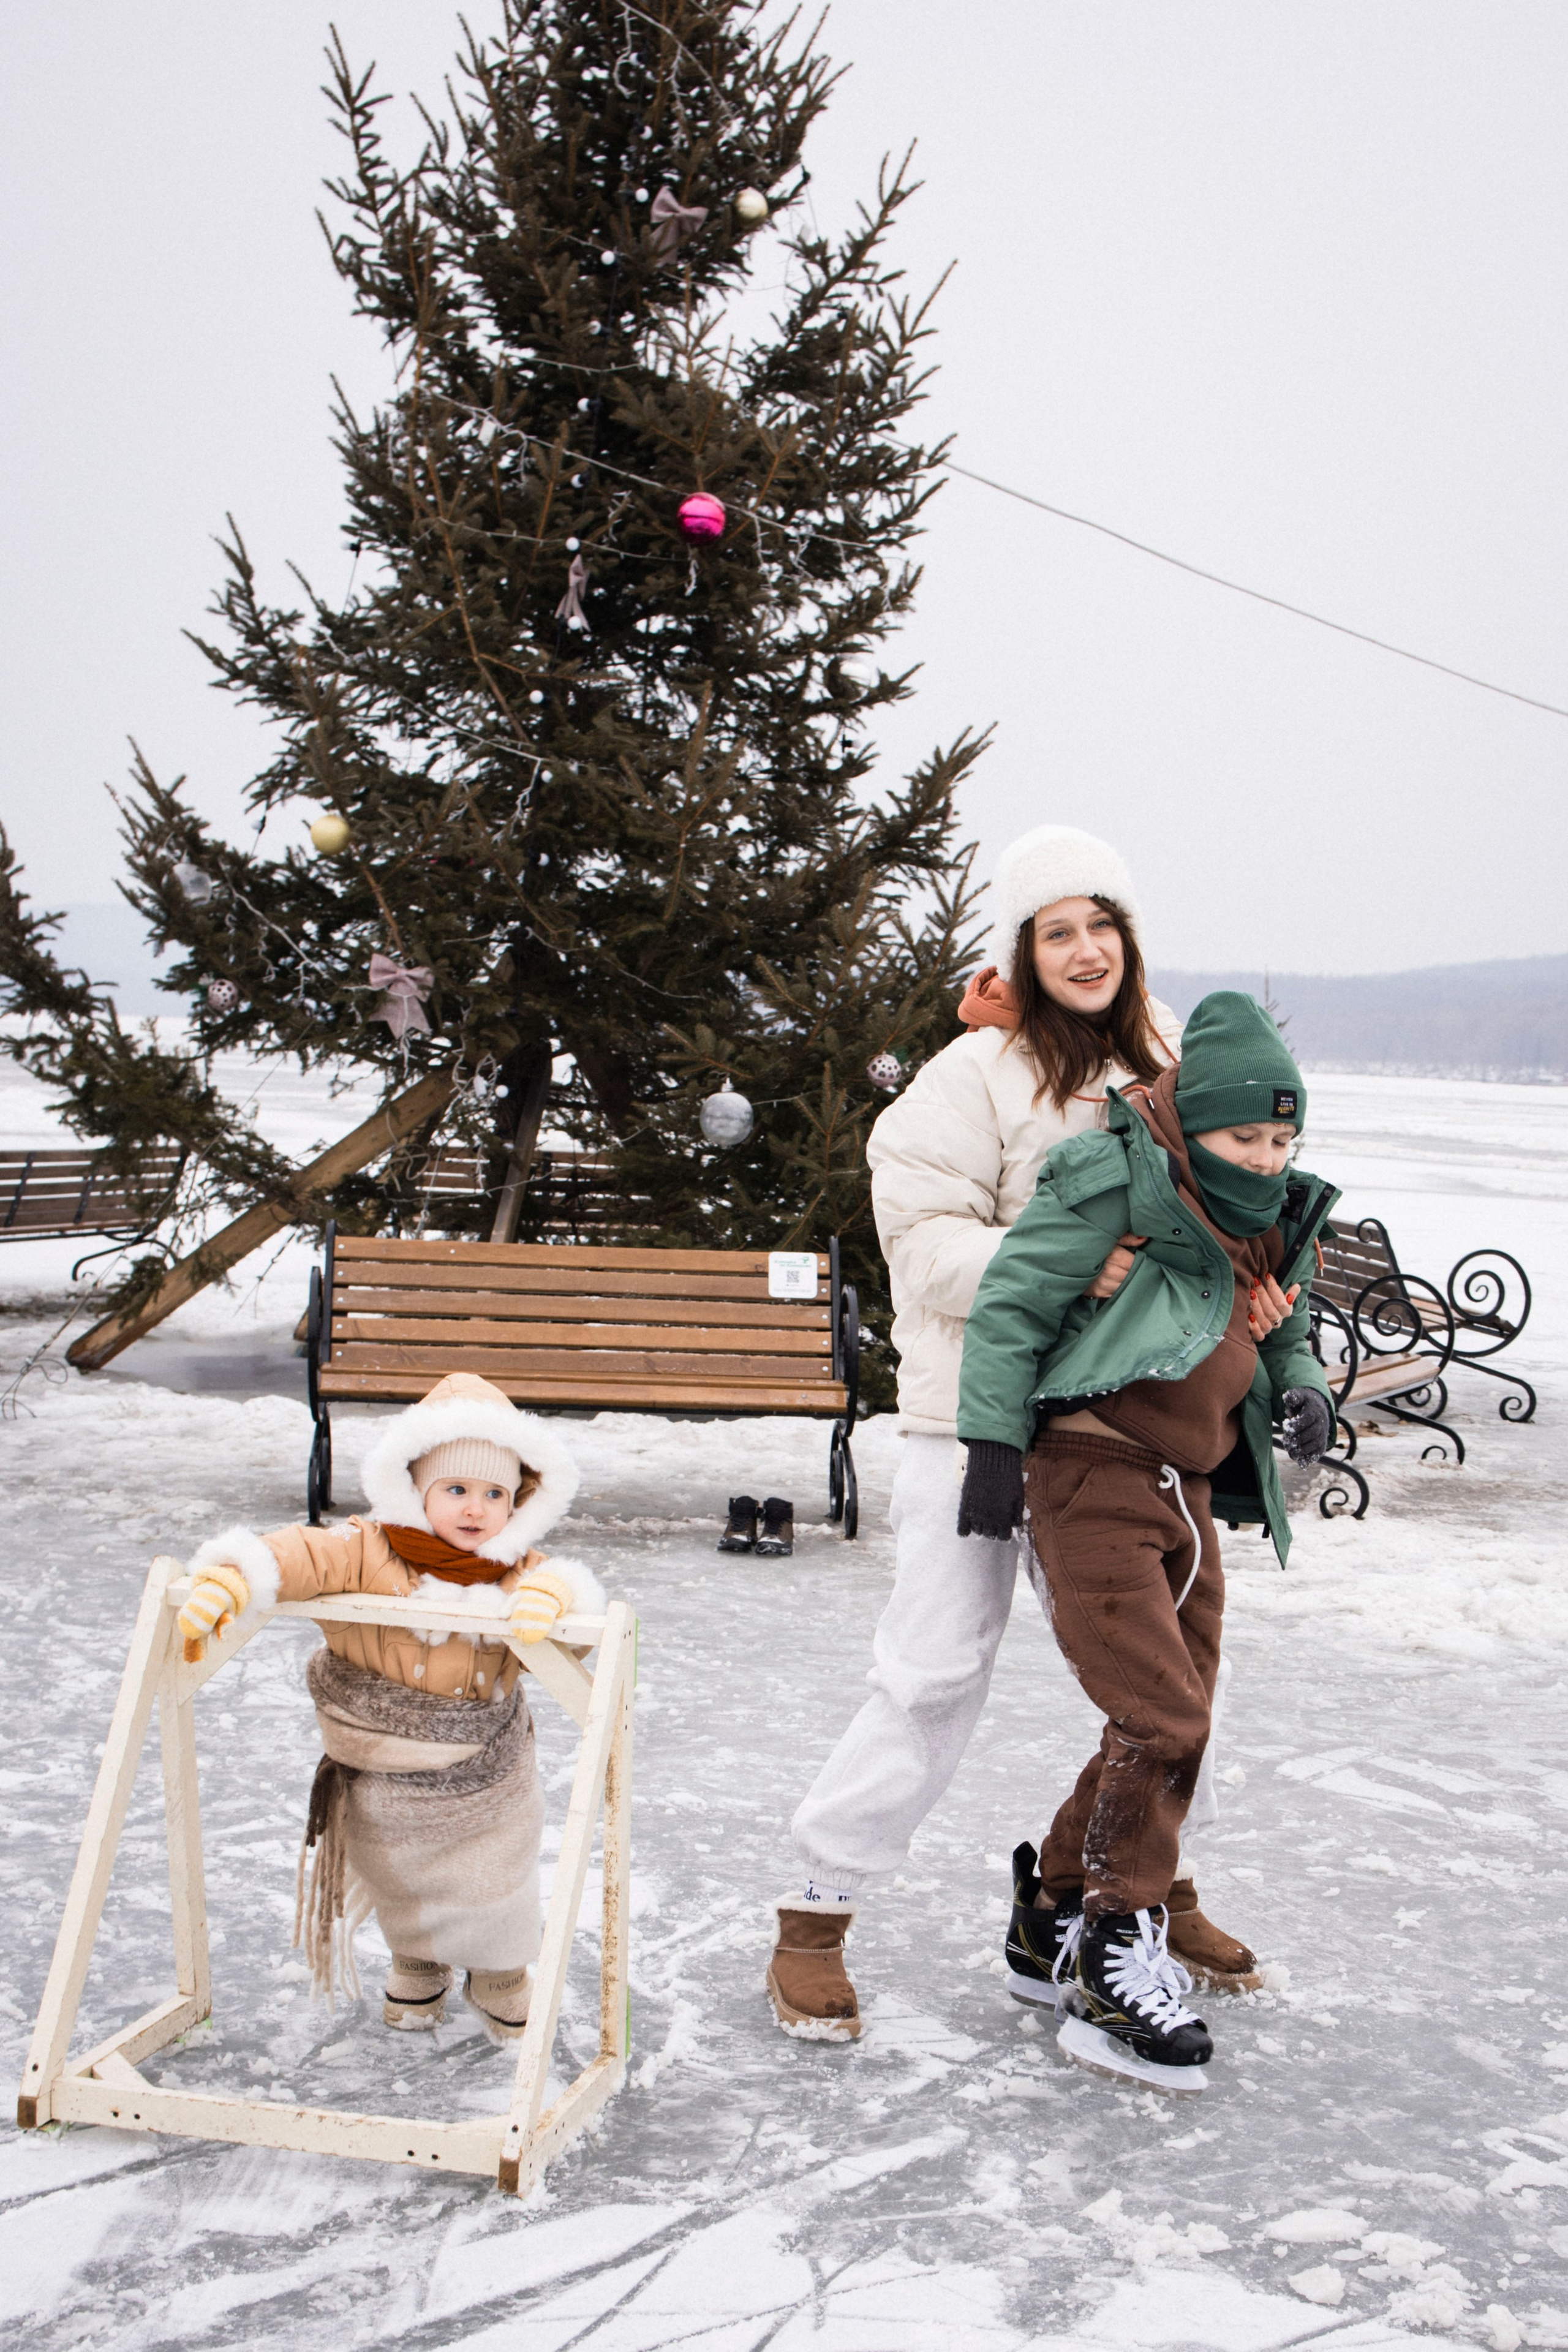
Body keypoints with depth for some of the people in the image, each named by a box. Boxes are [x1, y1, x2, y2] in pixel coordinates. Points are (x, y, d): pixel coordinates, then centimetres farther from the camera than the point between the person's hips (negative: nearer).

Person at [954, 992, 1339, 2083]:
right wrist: (995, 1442, -14)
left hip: (1190, 1489, 8)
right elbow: (1011, 1302, -10)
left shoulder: (1276, 1224, 14)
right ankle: (1117, 1955, 2)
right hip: (1096, 1472, -8)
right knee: (1162, 1717, -12)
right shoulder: (1119, 1182, -10)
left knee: (1171, 1724, 11)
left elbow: (1282, 1332, 27)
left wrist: (1302, 1382, 4)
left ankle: (1062, 1912, 28)